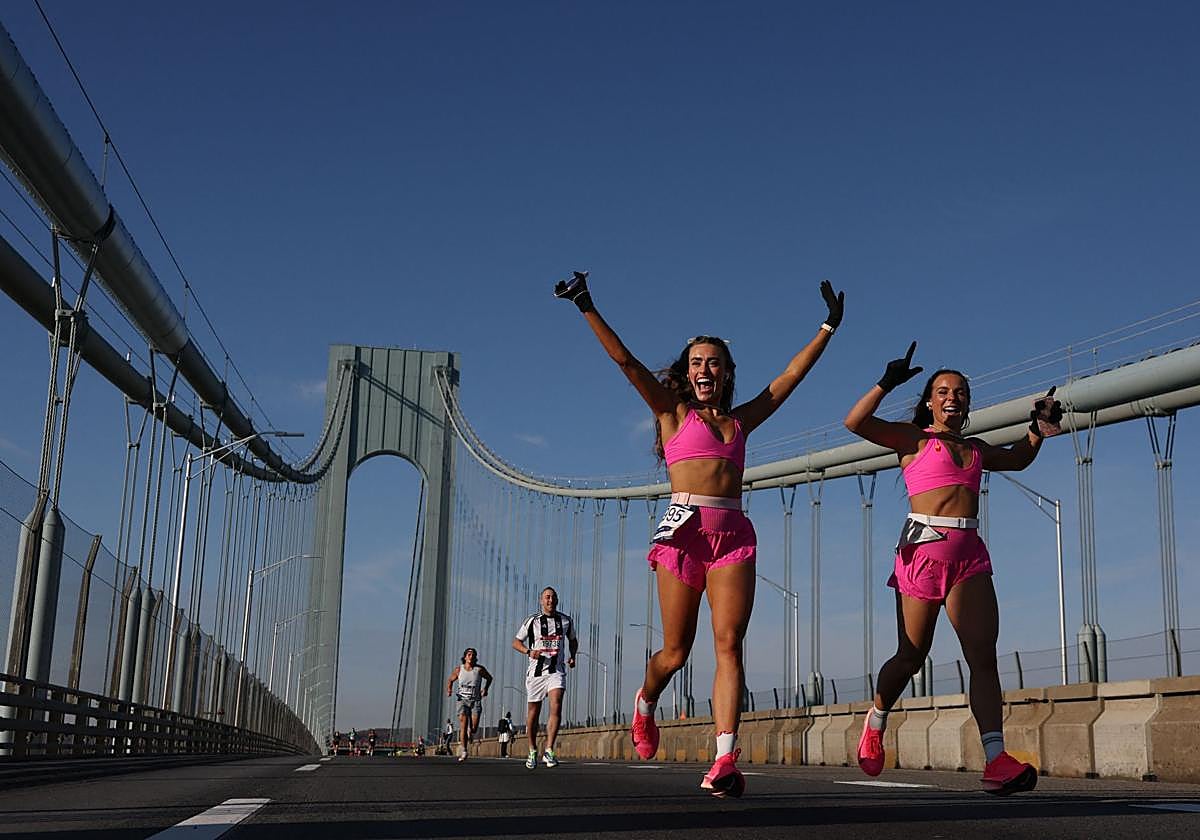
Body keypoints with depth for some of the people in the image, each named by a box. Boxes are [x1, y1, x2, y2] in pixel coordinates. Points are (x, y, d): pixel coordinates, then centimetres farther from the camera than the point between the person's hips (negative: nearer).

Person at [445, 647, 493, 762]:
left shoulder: (480, 669, -3)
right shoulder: (458, 669, 0)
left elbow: (489, 678, 16)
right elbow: (450, 680, 16)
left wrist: (485, 689, 2)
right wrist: (449, 690, -3)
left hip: (476, 701, 0)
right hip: (463, 700, 0)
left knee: (474, 728, -7)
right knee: (463, 725, -15)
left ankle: (469, 734, 31)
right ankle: (463, 751, -10)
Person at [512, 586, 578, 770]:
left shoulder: (566, 620, 7)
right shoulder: (532, 621, -1)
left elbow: (573, 640, 24)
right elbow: (516, 642, 4)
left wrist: (572, 656, 6)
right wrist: (529, 651, -15)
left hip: (557, 671, 1)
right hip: (536, 671, -1)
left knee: (556, 706, -20)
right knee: (533, 712, 7)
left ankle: (548, 751, -21)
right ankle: (532, 752, 24)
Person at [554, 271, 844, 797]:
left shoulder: (741, 420, 21)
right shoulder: (674, 412, 12)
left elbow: (793, 374, 25)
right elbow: (624, 360, 4)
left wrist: (828, 326, 27)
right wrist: (587, 308, -4)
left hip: (734, 535, 3)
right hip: (685, 530, -2)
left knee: (729, 644, -11)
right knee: (676, 651, 2)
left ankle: (725, 760, -17)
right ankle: (645, 705, 35)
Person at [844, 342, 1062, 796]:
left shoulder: (975, 447, 22)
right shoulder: (913, 439, 6)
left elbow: (1016, 458, 42)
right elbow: (856, 422, -8)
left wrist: (1038, 430, 26)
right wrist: (887, 384, -17)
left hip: (969, 555, 5)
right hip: (924, 549, -4)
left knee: (983, 654, -10)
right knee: (912, 654, 2)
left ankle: (996, 760, -18)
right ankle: (876, 720, 31)